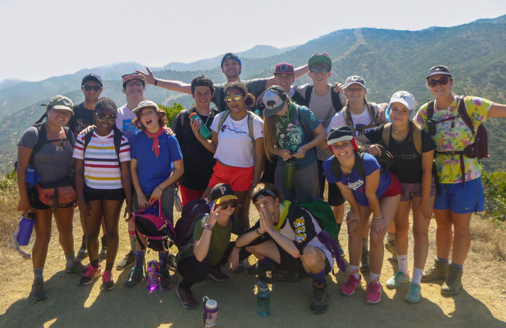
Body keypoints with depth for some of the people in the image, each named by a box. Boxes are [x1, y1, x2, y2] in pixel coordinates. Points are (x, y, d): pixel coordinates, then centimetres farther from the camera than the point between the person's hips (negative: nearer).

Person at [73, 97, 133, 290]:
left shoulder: (121, 141, -7)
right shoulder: (84, 139, -2)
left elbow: (125, 172, -7)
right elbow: (78, 169, 0)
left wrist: (129, 201, -9)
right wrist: (80, 198, -5)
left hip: (114, 192, -1)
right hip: (90, 191, 2)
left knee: (111, 231, 7)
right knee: (90, 232, 6)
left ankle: (108, 271, 26)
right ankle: (94, 266, 34)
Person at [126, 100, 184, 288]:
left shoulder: (169, 138, -8)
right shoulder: (137, 138, -2)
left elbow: (179, 169, -5)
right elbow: (133, 167, 2)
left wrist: (160, 188, -11)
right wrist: (139, 194, -4)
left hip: (164, 192, -2)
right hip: (142, 192, 2)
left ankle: (163, 269, 24)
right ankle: (138, 268, 27)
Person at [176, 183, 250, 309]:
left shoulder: (232, 219, -14)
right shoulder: (203, 222, -33)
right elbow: (199, 257, -45)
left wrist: (236, 248, -14)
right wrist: (209, 226, -53)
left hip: (214, 257, 6)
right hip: (189, 260, -6)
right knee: (201, 268, -42)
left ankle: (214, 269, 11)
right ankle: (183, 288, -7)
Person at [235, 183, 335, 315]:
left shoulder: (299, 215, -29)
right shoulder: (267, 219, -7)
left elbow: (296, 251, -42)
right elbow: (239, 242, -9)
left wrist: (270, 228, -36)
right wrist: (260, 230, -26)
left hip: (320, 259, -6)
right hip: (292, 259, 6)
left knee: (309, 253, -44)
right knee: (251, 244, -6)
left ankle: (320, 286, -9)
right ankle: (286, 273, 14)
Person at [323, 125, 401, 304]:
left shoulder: (367, 161, -42)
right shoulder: (330, 165, -27)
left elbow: (371, 194, -28)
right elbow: (346, 191, -10)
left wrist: (377, 217, -14)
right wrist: (356, 211, 2)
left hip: (387, 192, -4)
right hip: (361, 195, 5)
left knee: (376, 236, -12)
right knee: (354, 229, 1)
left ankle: (374, 282, 10)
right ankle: (354, 275, 23)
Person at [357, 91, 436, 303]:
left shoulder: (422, 136, -25)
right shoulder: (383, 133, -17)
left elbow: (427, 170, -18)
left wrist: (425, 201, -14)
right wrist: (368, 148, -30)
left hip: (422, 185, -3)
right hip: (398, 185, 3)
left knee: (420, 232, -2)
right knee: (401, 229, 13)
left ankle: (416, 283, 8)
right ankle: (402, 272, 33)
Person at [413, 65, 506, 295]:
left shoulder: (469, 105, -11)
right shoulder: (426, 111, 0)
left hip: (465, 177, -3)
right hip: (438, 177, 4)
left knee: (460, 226, 9)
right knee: (442, 224, 18)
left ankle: (455, 275, 24)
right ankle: (441, 267, 36)